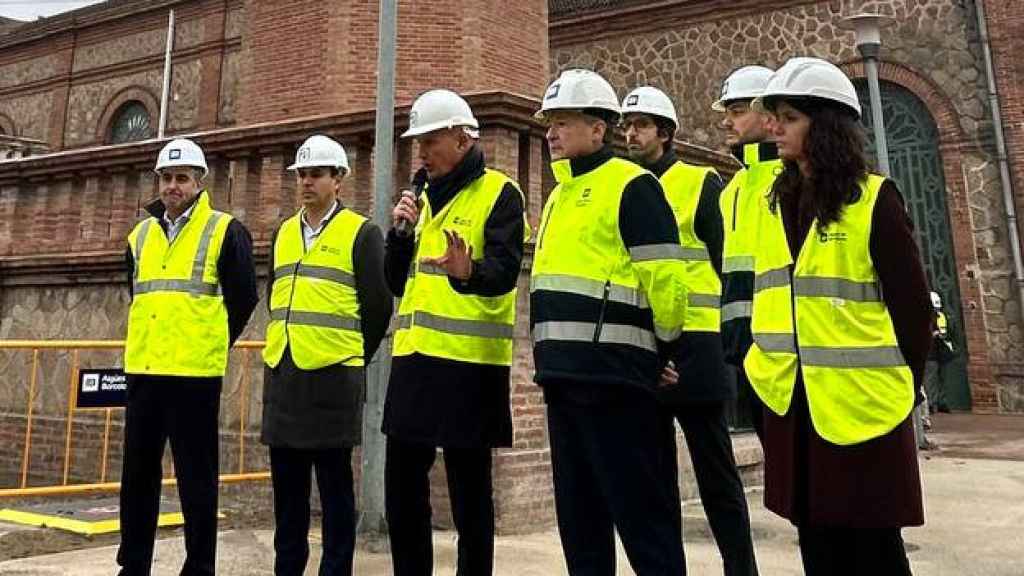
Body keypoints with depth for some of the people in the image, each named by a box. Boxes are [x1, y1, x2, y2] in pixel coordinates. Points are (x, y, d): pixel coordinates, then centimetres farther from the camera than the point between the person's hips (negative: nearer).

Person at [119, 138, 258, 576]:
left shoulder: (225, 232, -3)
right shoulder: (141, 234, 15)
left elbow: (242, 299, -2)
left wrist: (212, 347, 4)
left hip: (195, 373, -6)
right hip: (142, 370, 6)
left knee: (195, 475, 1)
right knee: (137, 472, 13)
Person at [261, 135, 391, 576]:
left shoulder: (361, 233, -4)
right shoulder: (283, 233, 15)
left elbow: (378, 306, -4)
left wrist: (353, 358, 2)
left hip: (332, 375, -6)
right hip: (281, 372, 6)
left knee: (334, 484, 3)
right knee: (287, 483, 14)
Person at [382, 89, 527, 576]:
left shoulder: (499, 193, -4)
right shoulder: (424, 199, 17)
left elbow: (504, 272, -18)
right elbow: (397, 283, 15)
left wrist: (467, 273, -39)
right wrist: (400, 231, -1)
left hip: (470, 361, -7)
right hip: (414, 357, 7)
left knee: (469, 487, 3)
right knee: (402, 481, 13)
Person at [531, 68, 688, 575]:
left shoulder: (631, 186, -6)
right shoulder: (559, 196, 21)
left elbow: (664, 277, -11)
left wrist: (663, 347, -3)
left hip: (613, 376, -9)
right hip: (563, 376, 9)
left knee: (641, 512, 1)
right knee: (577, 510, 16)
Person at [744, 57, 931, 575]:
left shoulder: (874, 200, -8)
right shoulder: (776, 203, 9)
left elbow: (912, 304, -6)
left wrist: (902, 388, -1)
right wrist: (762, 362, 9)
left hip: (860, 403, -5)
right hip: (792, 402, 5)